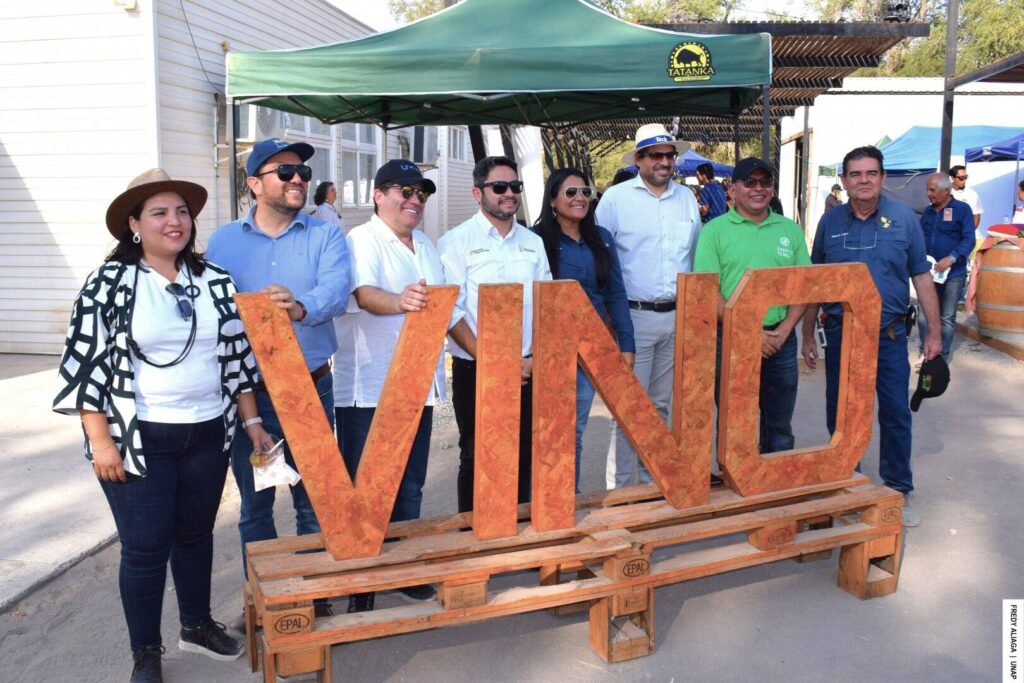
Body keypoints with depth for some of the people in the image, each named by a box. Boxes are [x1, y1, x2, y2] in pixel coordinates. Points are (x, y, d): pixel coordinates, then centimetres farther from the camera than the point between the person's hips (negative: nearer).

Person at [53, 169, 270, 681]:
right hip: (139, 439, -3)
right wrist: (101, 441, -12)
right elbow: (87, 363, -9)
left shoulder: (215, 281, 3)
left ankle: (197, 625, 38)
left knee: (196, 534, 18)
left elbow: (237, 355, 8)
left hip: (207, 433, 4)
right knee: (145, 546, 4)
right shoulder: (109, 283, -7)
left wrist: (252, 421, 7)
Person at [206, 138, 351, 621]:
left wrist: (301, 307, -41)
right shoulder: (224, 241, 6)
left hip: (311, 387, -1)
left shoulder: (326, 235, 0)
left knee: (313, 501, 10)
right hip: (248, 393, 2)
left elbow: (336, 292, -18)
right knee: (254, 504, 13)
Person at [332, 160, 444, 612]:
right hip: (368, 390, -7)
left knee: (409, 489, 16)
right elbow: (365, 295, -28)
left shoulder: (426, 247, 15)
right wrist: (399, 302, -49)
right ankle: (359, 588, 13)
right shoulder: (361, 241, -9)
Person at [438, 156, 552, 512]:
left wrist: (534, 359, -4)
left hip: (526, 373, 4)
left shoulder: (533, 243, 10)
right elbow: (451, 312, -11)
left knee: (522, 457, 11)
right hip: (475, 372, -4)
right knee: (476, 459, 5)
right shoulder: (457, 241, -4)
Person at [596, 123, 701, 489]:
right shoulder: (616, 198, -3)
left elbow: (696, 253, 18)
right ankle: (619, 487, 5)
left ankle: (651, 479, 26)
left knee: (660, 404, 14)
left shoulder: (687, 198, 11)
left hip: (677, 317, 5)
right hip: (634, 317, -5)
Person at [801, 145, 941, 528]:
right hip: (840, 332, 2)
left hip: (889, 334, -1)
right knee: (839, 413, 10)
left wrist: (933, 333, -1)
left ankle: (899, 491, 17)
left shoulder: (904, 218, -1)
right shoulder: (830, 222, 3)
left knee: (896, 414, 1)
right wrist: (807, 335, 7)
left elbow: (922, 277, 1)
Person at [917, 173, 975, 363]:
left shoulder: (962, 209, -6)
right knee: (924, 315, 5)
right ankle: (925, 354, 18)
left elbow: (969, 240, -13)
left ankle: (942, 358, 17)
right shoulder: (928, 210, 9)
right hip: (928, 272, 4)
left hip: (953, 274, -4)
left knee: (947, 318, 7)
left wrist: (952, 258, -27)